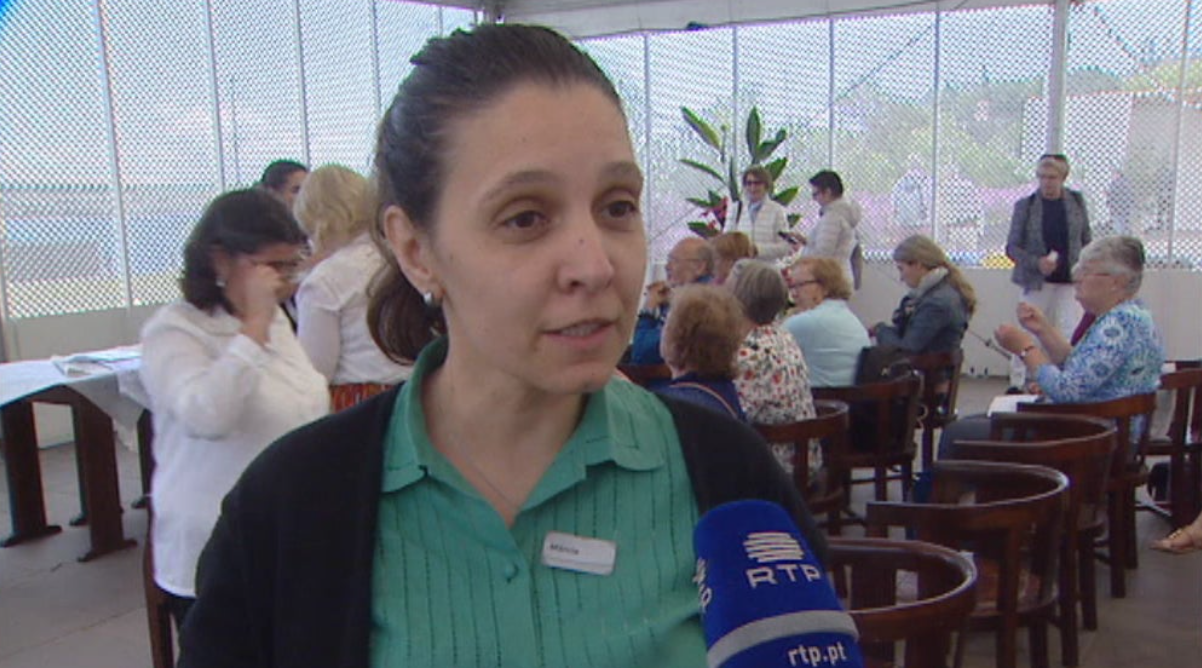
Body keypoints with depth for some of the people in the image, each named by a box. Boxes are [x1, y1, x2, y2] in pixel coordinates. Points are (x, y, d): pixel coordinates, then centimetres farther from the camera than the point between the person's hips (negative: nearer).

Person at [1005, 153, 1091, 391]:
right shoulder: (1025, 205, -3)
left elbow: (1086, 240, 12)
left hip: (1070, 281, 1)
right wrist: (1036, 263, -17)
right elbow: (1012, 247, -2)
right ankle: (1017, 385, 18)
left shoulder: (1076, 202, 4)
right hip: (1036, 282, -1)